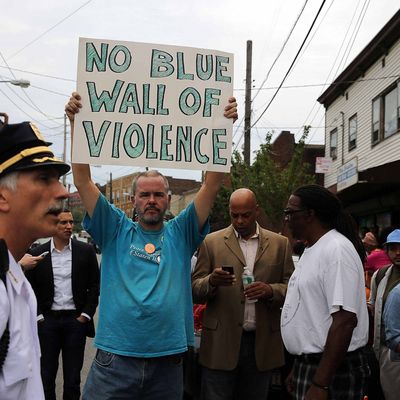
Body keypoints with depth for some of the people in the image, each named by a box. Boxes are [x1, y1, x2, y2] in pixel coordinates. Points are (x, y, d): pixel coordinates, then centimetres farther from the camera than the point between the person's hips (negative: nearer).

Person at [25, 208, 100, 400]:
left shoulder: (86, 251, 0)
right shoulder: (38, 253, 0)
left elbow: (95, 284, 3)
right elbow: (30, 288, 4)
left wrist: (86, 314, -3)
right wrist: (38, 316, -2)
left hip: (76, 319, 0)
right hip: (48, 320, 0)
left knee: (73, 374, 7)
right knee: (47, 372, 9)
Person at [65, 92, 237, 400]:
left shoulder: (181, 234, 6)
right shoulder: (116, 231, 5)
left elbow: (213, 183, -2)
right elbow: (82, 180, -2)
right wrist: (76, 122, -10)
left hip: (167, 364, 1)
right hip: (114, 360, -1)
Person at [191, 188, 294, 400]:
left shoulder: (280, 244, 7)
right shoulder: (212, 242, 4)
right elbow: (195, 291, 1)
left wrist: (271, 291, -15)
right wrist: (212, 281, -20)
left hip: (262, 344, 2)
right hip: (221, 344, -1)